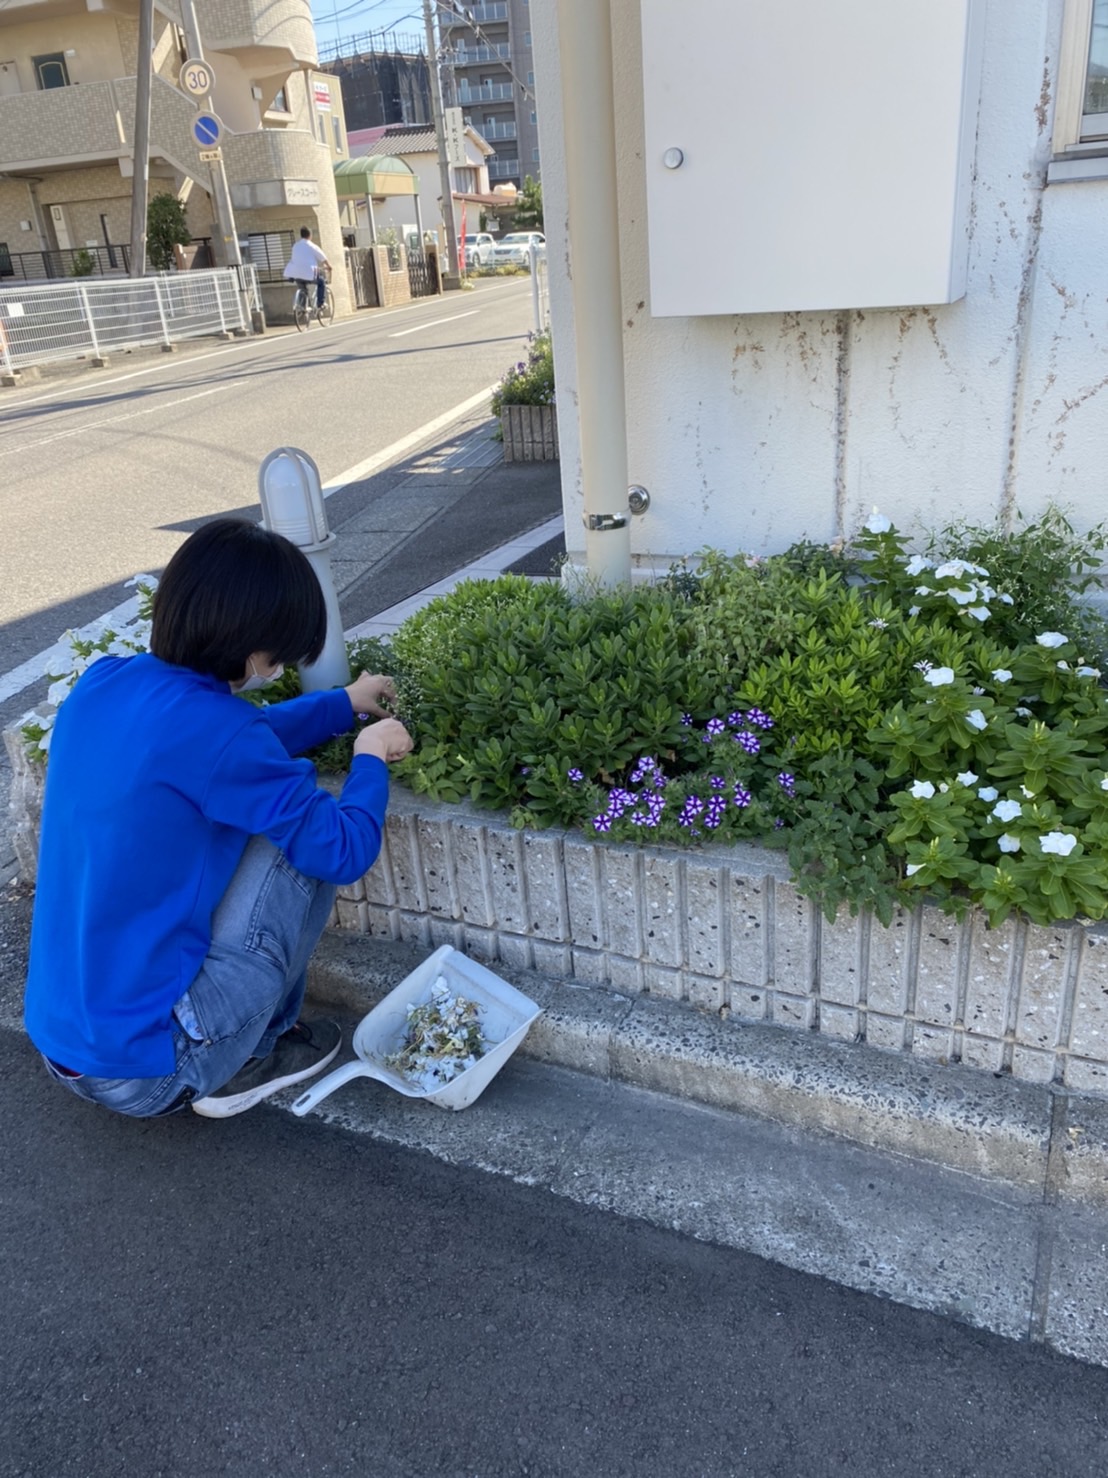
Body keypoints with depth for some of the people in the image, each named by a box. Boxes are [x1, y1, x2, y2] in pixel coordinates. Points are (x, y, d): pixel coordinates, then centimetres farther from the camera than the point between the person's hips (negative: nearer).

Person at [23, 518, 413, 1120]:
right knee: (305, 842, -5)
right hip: (145, 1071, -8)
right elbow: (344, 853, -14)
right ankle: (250, 1058, 11)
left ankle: (234, 1050, 19)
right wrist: (371, 759, 4)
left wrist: (345, 703, 24)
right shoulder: (205, 726, -24)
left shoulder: (100, 684, 0)